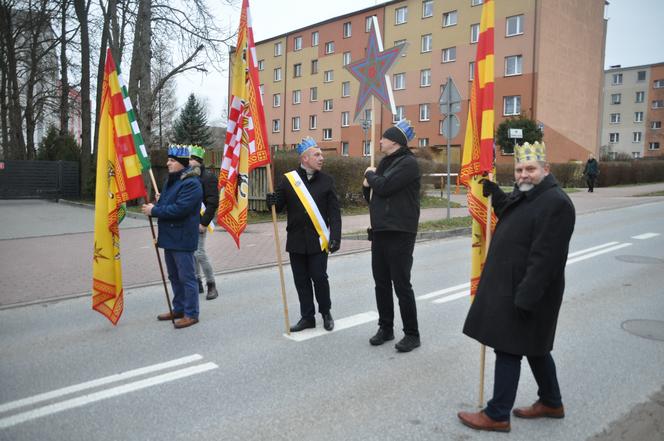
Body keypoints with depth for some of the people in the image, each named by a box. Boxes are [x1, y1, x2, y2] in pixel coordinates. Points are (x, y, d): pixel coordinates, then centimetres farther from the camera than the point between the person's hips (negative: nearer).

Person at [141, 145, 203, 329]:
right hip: (169, 237, 10)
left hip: (182, 239, -10)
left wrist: (154, 211, -17)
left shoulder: (191, 183, -16)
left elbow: (179, 209, -25)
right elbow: (165, 203, 24)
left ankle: (191, 314, 7)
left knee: (186, 277, -2)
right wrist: (155, 206, 2)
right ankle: (179, 309, 31)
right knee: (174, 277, 18)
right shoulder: (171, 180, 16)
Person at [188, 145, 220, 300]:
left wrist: (204, 222, -18)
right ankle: (198, 282, 24)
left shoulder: (208, 177, -8)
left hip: (198, 222, -7)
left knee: (199, 253, -10)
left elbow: (213, 202, -14)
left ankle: (211, 285, 3)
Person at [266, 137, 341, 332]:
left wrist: (336, 237, -10)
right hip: (296, 240, 2)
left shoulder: (326, 180, 2)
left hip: (319, 240, -1)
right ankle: (307, 317, 23)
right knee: (301, 280, 9)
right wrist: (272, 202, -19)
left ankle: (326, 313, 23)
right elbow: (279, 206, 5)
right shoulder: (288, 179, 1)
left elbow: (334, 212, -1)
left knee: (319, 277, 0)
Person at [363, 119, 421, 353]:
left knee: (401, 284, -3)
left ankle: (412, 334, 9)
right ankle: (385, 328, 25)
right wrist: (367, 186, -1)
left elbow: (384, 187, -22)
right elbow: (372, 195, 21)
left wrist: (370, 174, -3)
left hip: (400, 233, -8)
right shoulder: (385, 163, 17)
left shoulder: (408, 163, -11)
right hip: (380, 231, 8)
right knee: (381, 282, 12)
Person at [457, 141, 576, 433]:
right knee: (533, 348, 21)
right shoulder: (524, 195, 11)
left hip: (525, 292, -10)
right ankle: (551, 403, 38)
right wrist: (493, 192, 13)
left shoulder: (555, 203, -20)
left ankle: (497, 416, 13)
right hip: (509, 287, 10)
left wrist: (525, 298, -25)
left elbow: (545, 258, -25)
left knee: (508, 350, -1)